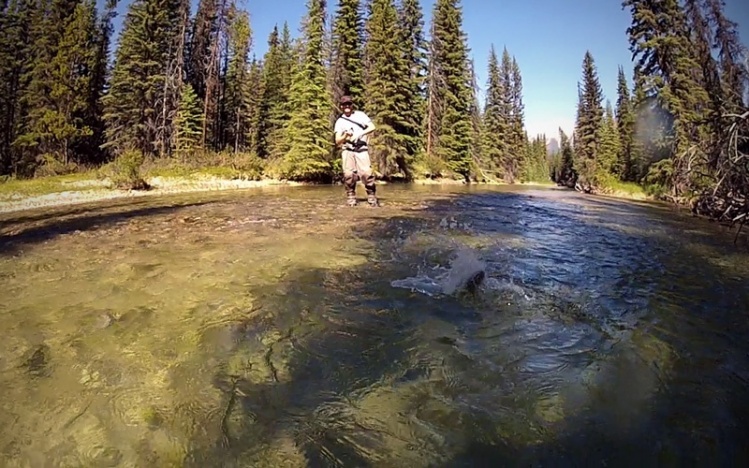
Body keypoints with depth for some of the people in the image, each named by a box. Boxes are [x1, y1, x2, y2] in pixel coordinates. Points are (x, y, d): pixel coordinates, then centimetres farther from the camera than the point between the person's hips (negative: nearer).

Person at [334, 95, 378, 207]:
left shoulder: (360, 115, 11)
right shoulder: (340, 121, 11)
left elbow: (372, 127, 1)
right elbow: (337, 142, 4)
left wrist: (359, 134, -12)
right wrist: (345, 136, -17)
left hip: (362, 149, -1)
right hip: (347, 151, 2)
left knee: (367, 173, -13)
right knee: (348, 175, -8)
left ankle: (372, 198, -7)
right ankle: (351, 198, 1)